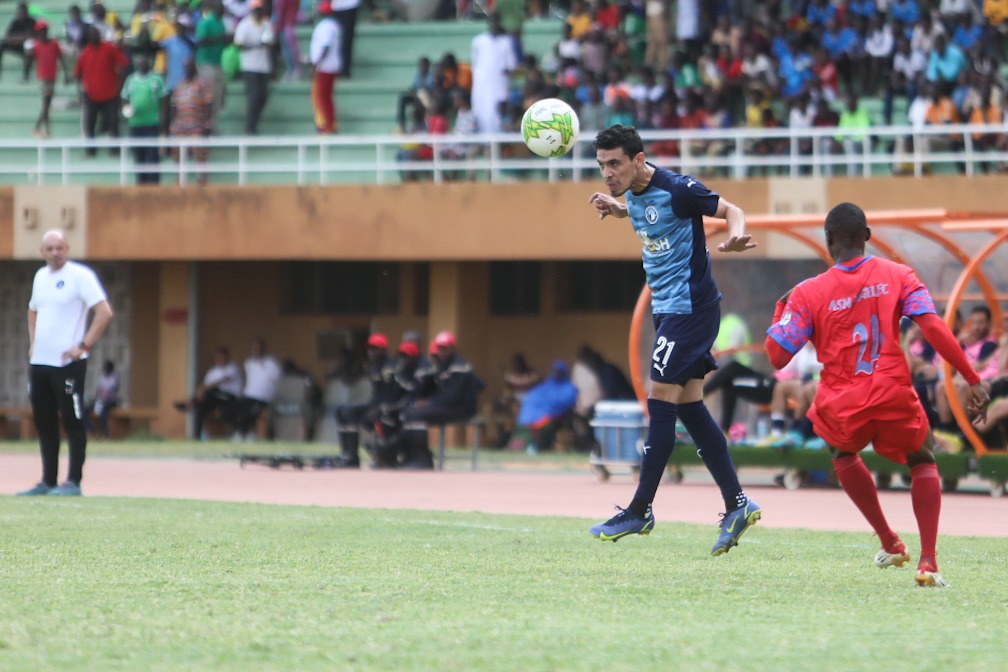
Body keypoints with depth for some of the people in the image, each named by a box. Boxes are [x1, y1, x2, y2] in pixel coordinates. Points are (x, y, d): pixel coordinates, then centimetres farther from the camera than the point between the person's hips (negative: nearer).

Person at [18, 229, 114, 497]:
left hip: (68, 363, -7)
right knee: (44, 424, 9)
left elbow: (104, 312, -15)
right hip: (39, 363, 7)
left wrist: (83, 346, -18)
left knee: (73, 422, -5)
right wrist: (33, 343, 16)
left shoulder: (80, 275, -9)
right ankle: (47, 482, 14)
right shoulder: (40, 277, 14)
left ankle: (73, 482, -4)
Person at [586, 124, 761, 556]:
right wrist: (615, 209, 11)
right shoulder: (632, 193, 8)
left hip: (690, 307, -9)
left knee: (661, 403, -7)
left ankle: (640, 511, -2)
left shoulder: (675, 190, -18)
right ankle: (737, 504, 11)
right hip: (667, 308, 9)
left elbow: (731, 210, -14)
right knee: (689, 407, 8)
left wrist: (736, 236, -36)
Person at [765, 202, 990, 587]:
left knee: (843, 452, 35)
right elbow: (934, 329, -10)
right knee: (923, 462, 24)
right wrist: (972, 380, -8)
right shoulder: (897, 276, 1)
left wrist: (781, 309, 16)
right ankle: (928, 561, 3)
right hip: (895, 401, 0)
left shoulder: (808, 293, -1)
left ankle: (890, 543, 31)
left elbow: (777, 356, -2)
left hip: (841, 410, 0)